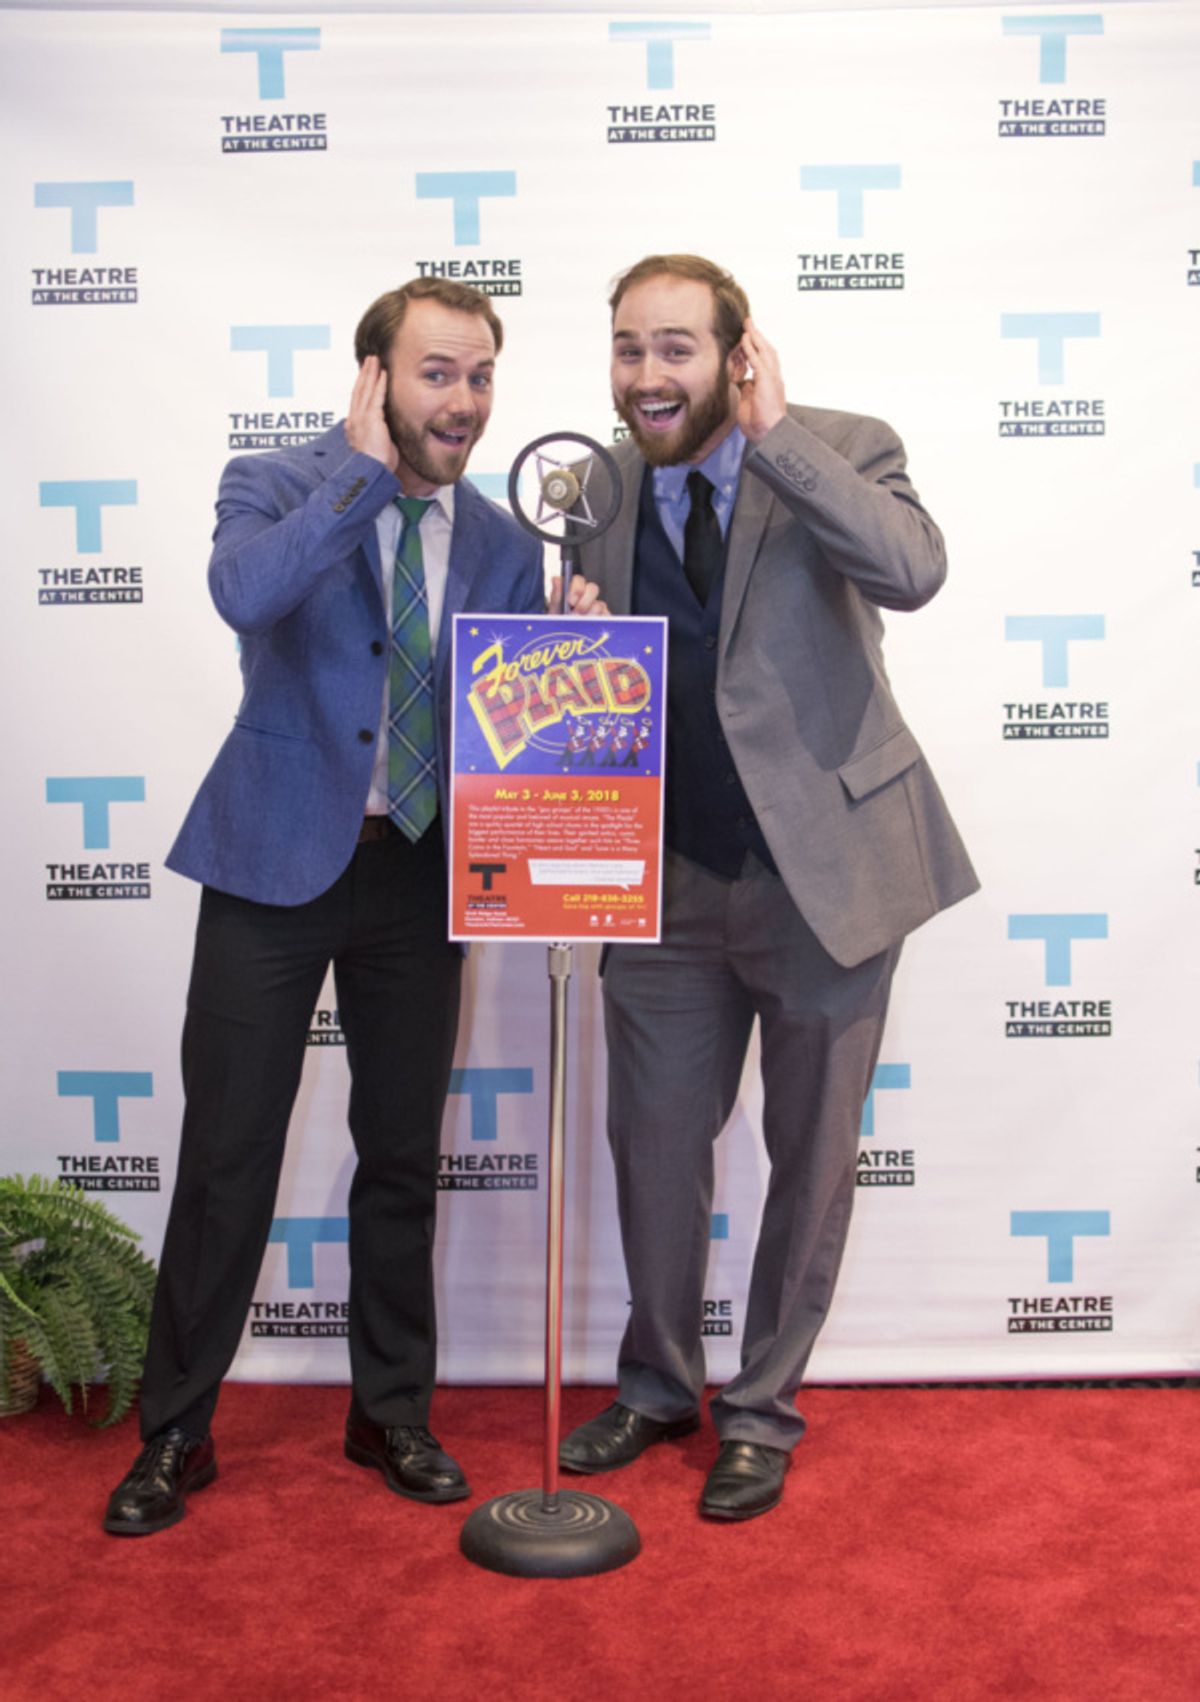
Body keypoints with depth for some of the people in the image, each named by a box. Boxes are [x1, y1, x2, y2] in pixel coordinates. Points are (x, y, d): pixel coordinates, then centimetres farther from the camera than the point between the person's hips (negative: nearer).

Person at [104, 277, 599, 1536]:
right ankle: (174, 1433, 20)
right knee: (229, 1155, 2)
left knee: (404, 1156, 11)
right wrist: (368, 471, -18)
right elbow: (244, 592, -27)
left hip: (419, 871, 3)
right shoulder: (274, 486, -2)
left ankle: (392, 1414, 29)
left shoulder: (502, 547, 8)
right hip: (275, 863, -3)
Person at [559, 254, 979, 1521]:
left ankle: (762, 1411, 30)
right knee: (654, 1142, 13)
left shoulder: (838, 453, -7)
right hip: (668, 879, 4)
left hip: (824, 869, -3)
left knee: (810, 1159, 9)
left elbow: (913, 570, -27)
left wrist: (774, 433, -24)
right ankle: (658, 1385, 36)